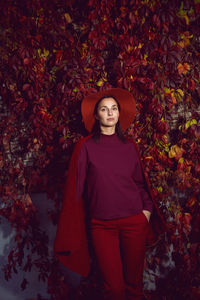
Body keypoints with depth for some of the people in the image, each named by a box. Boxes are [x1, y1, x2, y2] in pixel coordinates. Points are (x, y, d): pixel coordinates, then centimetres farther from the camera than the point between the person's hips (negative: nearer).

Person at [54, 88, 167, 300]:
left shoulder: (129, 146, 8)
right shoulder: (86, 147, 0)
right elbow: (76, 186, 0)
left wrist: (147, 209, 4)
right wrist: (72, 233, -1)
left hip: (134, 221, 2)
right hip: (102, 225, -2)